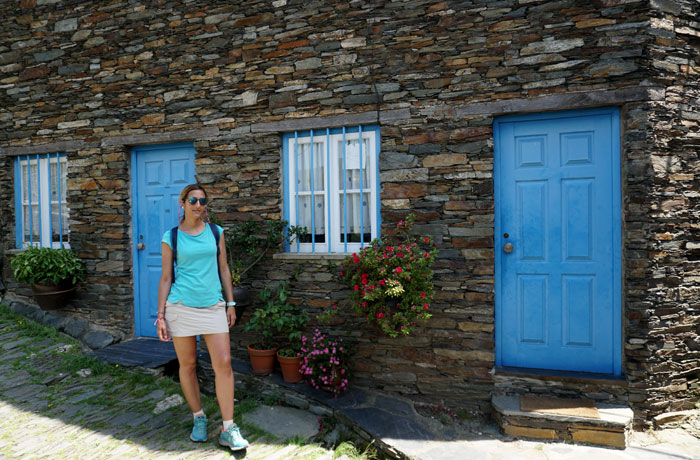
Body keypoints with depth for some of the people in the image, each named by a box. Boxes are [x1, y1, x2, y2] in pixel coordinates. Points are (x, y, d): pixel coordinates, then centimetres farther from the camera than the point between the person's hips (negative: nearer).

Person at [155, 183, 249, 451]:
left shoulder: (216, 233, 7)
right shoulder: (171, 237, 2)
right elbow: (166, 278, 4)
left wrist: (231, 304, 8)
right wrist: (161, 315, 0)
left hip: (213, 306, 1)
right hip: (181, 306, -1)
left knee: (223, 363, -7)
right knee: (187, 365, 8)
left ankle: (228, 430, 1)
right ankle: (199, 418, 28)